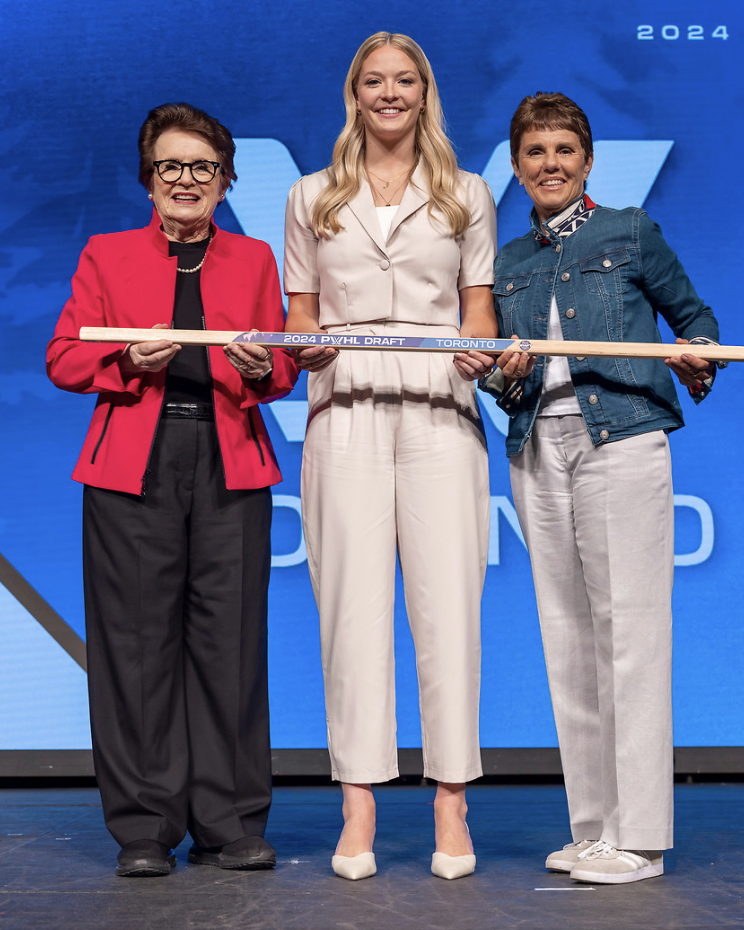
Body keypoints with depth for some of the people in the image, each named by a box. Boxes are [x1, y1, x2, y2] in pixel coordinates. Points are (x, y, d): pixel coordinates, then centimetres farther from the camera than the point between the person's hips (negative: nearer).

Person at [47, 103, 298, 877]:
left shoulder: (254, 259, 18)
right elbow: (64, 359, 8)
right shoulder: (107, 255, 14)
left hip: (230, 466, 1)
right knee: (138, 642, -3)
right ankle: (143, 829, 6)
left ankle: (228, 824, 6)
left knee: (230, 640, -2)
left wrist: (262, 368, -9)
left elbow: (283, 371, 14)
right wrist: (130, 360, -10)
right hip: (133, 466, -1)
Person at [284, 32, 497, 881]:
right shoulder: (313, 199, 17)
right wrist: (305, 348, -5)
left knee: (447, 602, -6)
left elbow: (479, 309, 14)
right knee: (353, 602, -4)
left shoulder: (466, 196, 17)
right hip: (345, 413, 1)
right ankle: (359, 811, 0)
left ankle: (451, 810, -1)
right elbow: (299, 315, 17)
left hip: (440, 412, 0)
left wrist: (482, 354, -7)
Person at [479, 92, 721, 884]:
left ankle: (637, 835, -2)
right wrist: (505, 378, -3)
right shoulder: (508, 264, 17)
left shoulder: (630, 233, 7)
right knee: (566, 635, 5)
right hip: (539, 452, 5)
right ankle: (592, 826, 14)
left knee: (629, 628, -8)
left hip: (621, 440, -4)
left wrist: (696, 359, -10)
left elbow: (693, 314, 11)